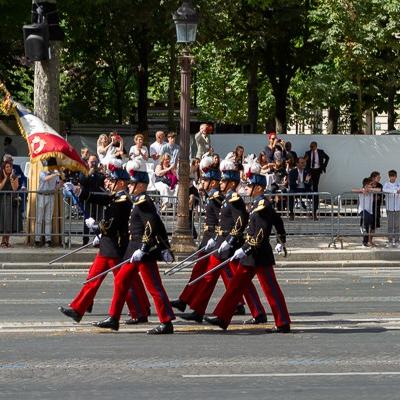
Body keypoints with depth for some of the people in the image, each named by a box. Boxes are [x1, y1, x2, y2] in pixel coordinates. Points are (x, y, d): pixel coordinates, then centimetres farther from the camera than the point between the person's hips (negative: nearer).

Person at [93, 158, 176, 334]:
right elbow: (159, 226, 19)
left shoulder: (143, 203, -14)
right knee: (121, 281, 13)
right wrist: (165, 248, 21)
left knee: (154, 287, -7)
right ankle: (113, 319, 18)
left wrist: (142, 249, -25)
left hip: (145, 253, -11)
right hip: (135, 251, 11)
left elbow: (152, 226, -24)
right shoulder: (142, 202, 16)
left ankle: (166, 323, -4)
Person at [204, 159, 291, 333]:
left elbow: (261, 235, -24)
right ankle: (222, 317, 14)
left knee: (271, 290, -4)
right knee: (236, 285, 11)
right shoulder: (259, 204, 12)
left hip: (260, 256, -10)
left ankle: (283, 324, 2)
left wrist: (245, 249, -24)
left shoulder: (262, 206, -17)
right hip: (251, 256, 10)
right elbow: (278, 221, 24)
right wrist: (281, 241, 38)